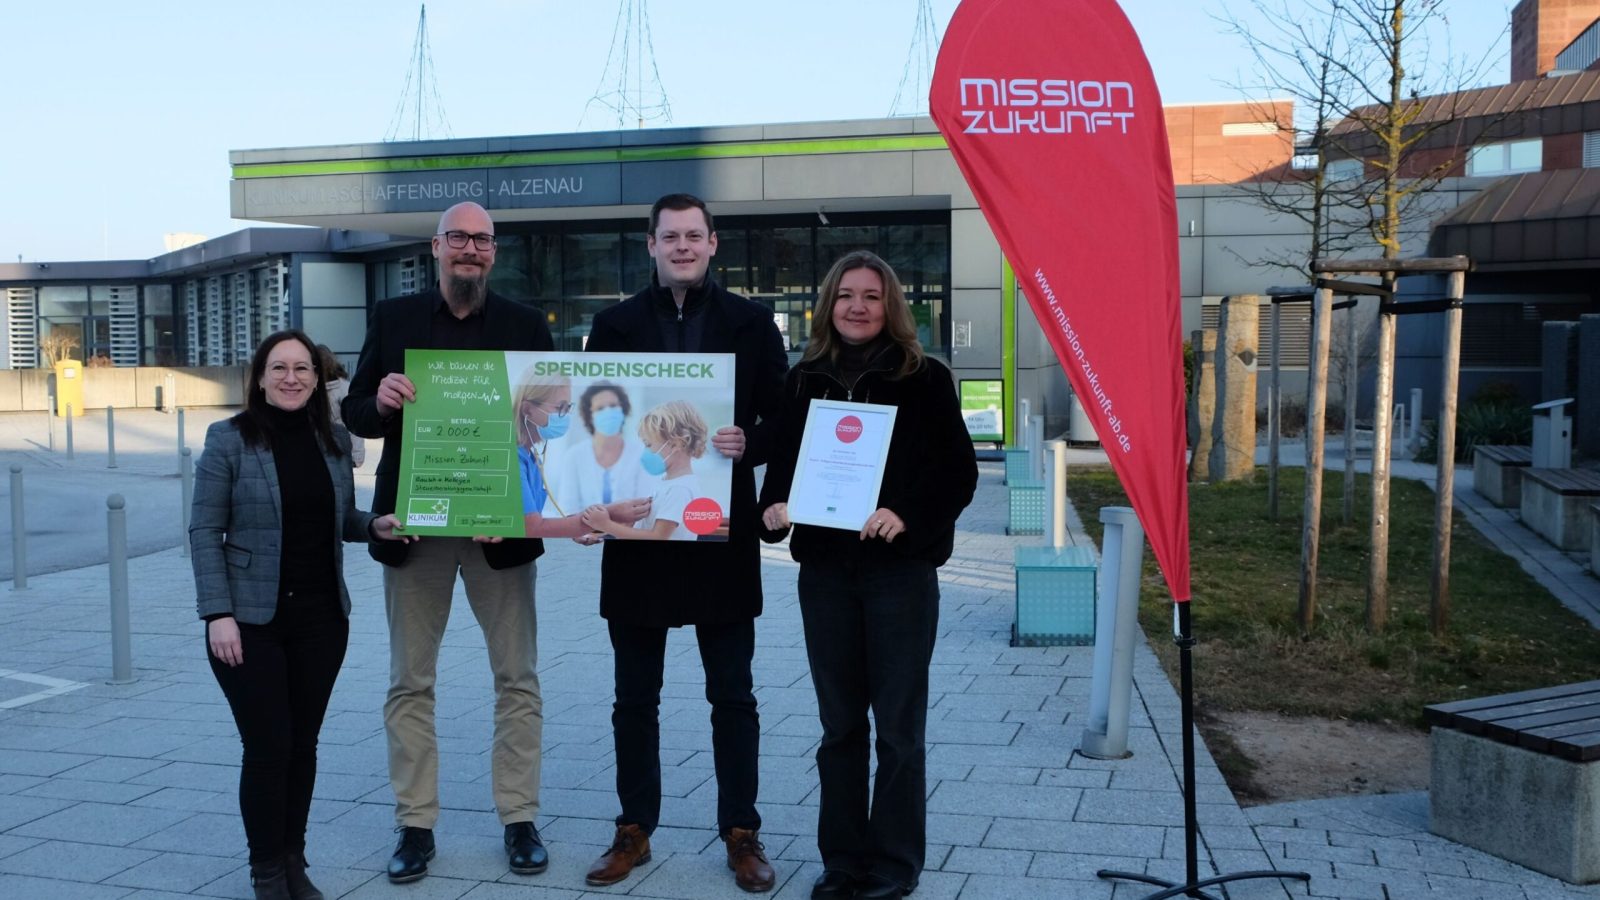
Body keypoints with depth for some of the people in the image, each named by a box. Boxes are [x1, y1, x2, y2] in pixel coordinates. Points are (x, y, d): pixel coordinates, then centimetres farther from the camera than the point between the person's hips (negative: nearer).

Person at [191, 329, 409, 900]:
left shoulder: (334, 441, 5)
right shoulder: (229, 440, -6)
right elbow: (205, 531, -7)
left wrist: (375, 526, -6)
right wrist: (218, 613, -14)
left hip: (321, 618, 4)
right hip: (252, 620, -4)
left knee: (303, 744, 10)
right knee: (268, 746, -1)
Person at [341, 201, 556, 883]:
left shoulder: (526, 325, 4)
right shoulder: (392, 319, 5)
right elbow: (355, 415, 4)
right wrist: (381, 400, -18)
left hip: (500, 522, 0)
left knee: (517, 676, 4)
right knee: (410, 681, 7)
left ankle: (520, 820, 16)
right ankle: (415, 825, 18)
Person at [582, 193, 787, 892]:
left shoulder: (750, 322, 3)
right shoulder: (615, 324, 7)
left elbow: (780, 417, 1)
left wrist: (747, 444, -19)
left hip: (721, 533, -1)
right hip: (636, 532, 2)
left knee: (732, 695, 6)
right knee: (634, 695, 11)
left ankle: (741, 833, 18)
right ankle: (634, 829, 24)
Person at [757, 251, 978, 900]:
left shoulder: (924, 378, -2)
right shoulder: (803, 380, 9)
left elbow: (959, 473, -4)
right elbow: (782, 461, 11)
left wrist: (906, 515, -19)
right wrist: (773, 510, -9)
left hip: (900, 568, -3)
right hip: (824, 569, 3)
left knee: (898, 724, 5)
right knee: (839, 723, 11)